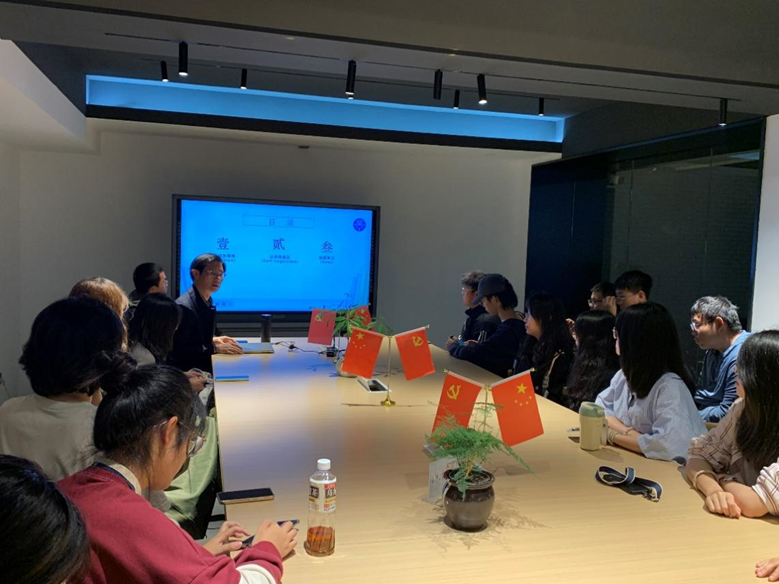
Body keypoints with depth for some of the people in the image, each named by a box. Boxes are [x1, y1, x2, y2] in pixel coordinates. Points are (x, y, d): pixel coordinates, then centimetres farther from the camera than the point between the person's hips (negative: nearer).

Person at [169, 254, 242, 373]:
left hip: (203, 364, 9)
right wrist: (215, 348, -21)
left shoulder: (206, 300, 8)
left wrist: (213, 339, 2)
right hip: (187, 371, -9)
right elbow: (180, 349, -22)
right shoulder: (184, 306, -19)